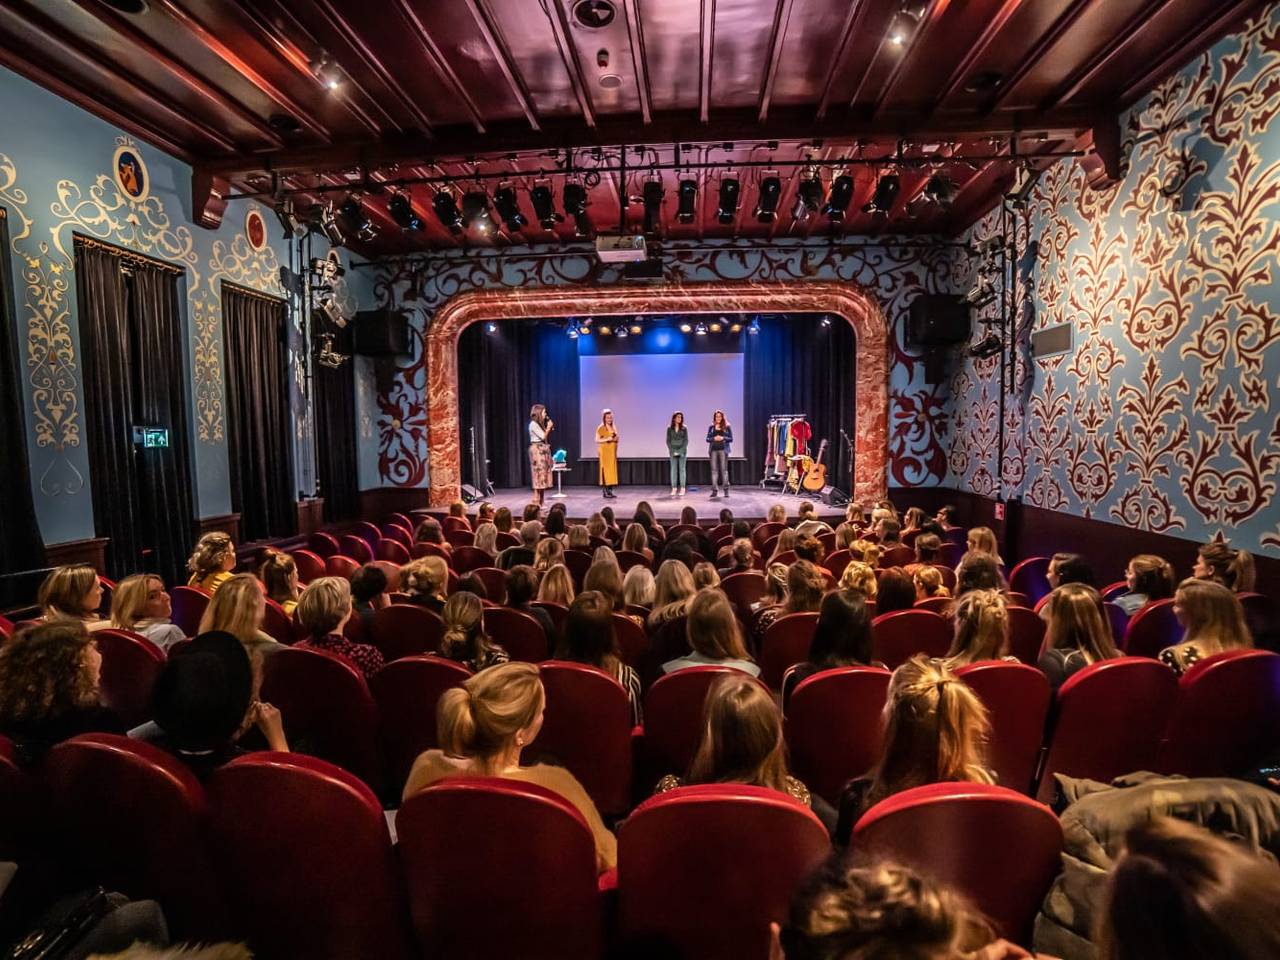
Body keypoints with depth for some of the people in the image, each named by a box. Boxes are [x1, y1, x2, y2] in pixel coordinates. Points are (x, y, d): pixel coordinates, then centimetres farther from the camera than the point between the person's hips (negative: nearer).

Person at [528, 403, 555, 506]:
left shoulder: (540, 424, 17)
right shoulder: (533, 424, -11)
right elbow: (543, 436, -14)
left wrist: (549, 428, 10)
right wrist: (549, 427, -3)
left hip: (543, 450, 9)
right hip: (537, 450, -9)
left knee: (543, 474, 8)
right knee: (539, 474, -9)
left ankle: (540, 501, 11)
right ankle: (536, 501, -7)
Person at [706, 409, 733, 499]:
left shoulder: (727, 427, 4)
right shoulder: (711, 427, 9)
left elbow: (731, 439, 3)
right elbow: (707, 439, 8)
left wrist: (722, 438, -13)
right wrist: (714, 438, -11)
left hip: (723, 450, -2)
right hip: (713, 450, 2)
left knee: (724, 469, -4)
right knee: (714, 469, 0)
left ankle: (726, 490, 0)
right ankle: (714, 490, 3)